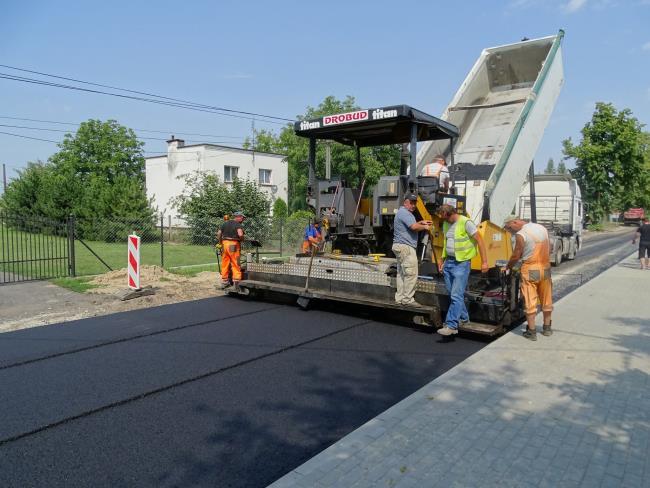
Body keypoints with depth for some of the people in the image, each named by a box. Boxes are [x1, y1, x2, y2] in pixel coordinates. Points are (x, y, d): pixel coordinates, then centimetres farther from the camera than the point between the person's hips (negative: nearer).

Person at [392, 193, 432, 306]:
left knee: (402, 274, 12)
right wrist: (424, 227, -7)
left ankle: (400, 298, 16)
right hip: (405, 247, -11)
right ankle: (408, 299, -7)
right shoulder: (404, 213, -13)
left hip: (400, 246, 11)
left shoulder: (403, 212, 22)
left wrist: (421, 222, 17)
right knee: (411, 274, -10)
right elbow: (414, 227, -24)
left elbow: (410, 225, 30)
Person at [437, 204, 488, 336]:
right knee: (452, 294, 13)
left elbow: (480, 241, -12)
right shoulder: (446, 224, 10)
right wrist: (442, 260, 21)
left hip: (461, 263, -8)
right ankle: (463, 318, 30)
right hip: (448, 262, 8)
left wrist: (484, 262, -15)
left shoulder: (466, 222, -13)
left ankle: (451, 325, -10)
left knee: (456, 295, -10)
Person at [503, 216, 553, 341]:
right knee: (546, 299, 17)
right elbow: (549, 248, 13)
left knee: (530, 301, 0)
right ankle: (547, 327, 29)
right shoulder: (542, 228, 7)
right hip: (545, 267, 7)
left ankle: (532, 332, 3)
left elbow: (516, 256, -12)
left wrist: (508, 266, 3)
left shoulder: (520, 235, -14)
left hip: (530, 270, -7)